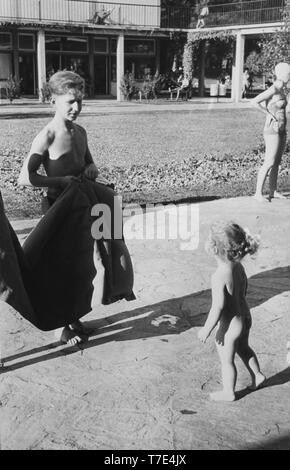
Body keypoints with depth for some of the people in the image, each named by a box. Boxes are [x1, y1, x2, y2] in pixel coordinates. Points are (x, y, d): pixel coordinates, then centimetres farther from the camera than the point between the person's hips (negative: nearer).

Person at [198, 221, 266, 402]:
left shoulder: (219, 276, -31)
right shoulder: (239, 267, -7)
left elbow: (218, 307, -28)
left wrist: (207, 329, -18)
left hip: (230, 325, -8)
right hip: (245, 317, 8)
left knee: (227, 360, 14)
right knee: (244, 348, 33)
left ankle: (228, 392, 33)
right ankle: (257, 375, 48)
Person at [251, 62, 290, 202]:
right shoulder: (273, 89, -17)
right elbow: (254, 102, -23)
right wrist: (269, 114, -18)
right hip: (272, 131, -9)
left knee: (277, 162, 12)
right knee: (269, 163, -10)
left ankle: (273, 191, 19)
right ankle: (258, 193, -5)